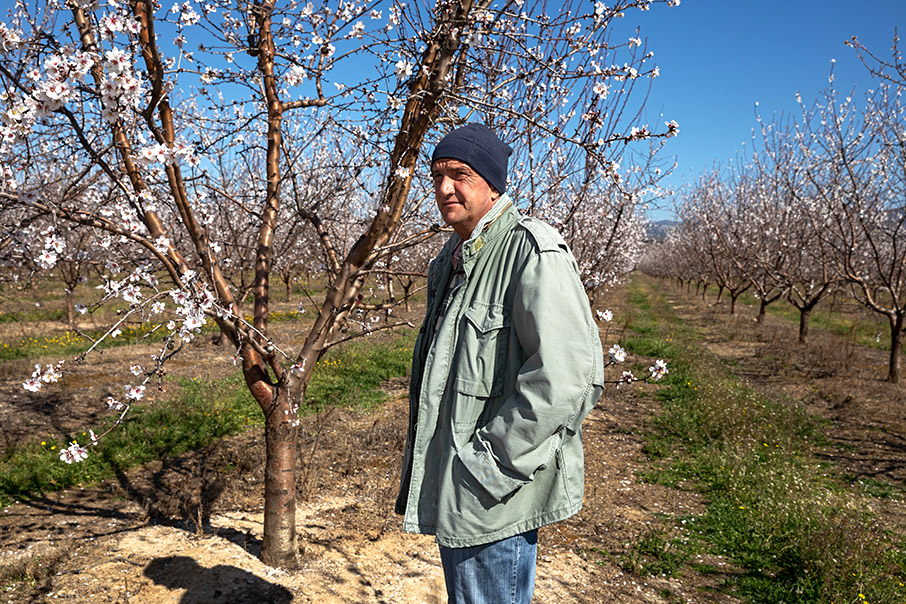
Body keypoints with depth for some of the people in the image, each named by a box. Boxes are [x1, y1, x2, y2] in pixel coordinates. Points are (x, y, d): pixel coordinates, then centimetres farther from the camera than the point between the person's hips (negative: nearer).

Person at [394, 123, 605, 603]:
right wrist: (426, 465, 16)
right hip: (452, 492, 10)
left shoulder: (532, 253, -19)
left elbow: (565, 376, -27)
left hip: (494, 496, -9)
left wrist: (489, 462, -21)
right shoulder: (452, 260, 12)